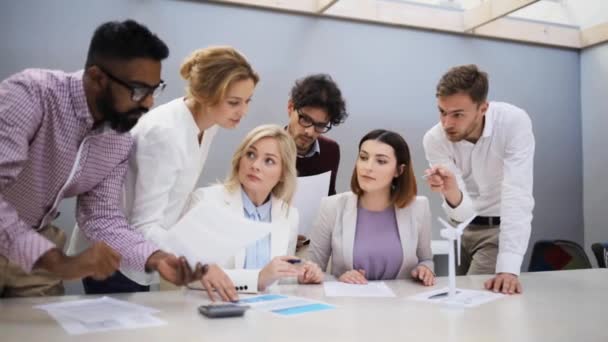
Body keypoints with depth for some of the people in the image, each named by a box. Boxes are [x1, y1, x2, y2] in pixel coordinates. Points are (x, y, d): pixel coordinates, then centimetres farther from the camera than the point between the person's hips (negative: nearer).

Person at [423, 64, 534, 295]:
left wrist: (509, 267, -41)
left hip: (500, 226, -3)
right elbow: (463, 212, -24)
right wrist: (451, 193, -49)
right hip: (463, 226, 3)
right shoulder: (434, 139, -21)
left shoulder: (514, 122, -28)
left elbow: (517, 195, -33)